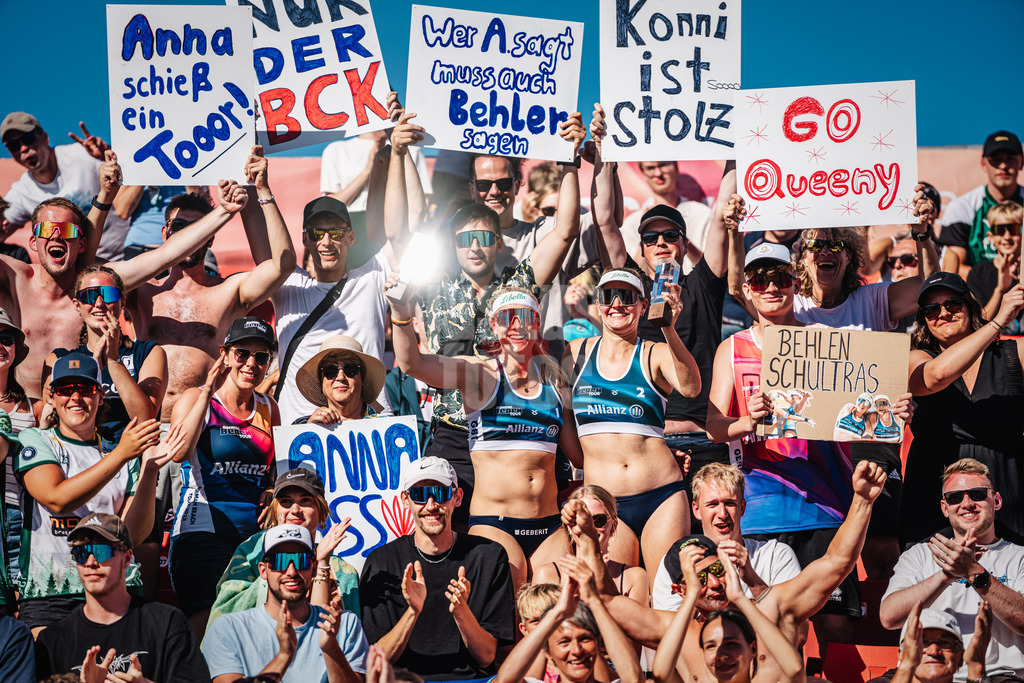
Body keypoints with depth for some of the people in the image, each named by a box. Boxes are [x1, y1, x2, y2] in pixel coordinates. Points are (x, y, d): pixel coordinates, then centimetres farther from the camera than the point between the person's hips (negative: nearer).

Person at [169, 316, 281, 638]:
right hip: (203, 528, -4)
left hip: (255, 532, 4)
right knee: (207, 621, -17)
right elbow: (179, 452, -19)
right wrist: (207, 393, -21)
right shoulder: (196, 399, 1)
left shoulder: (268, 408, 13)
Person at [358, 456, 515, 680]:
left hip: (469, 679, 0)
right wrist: (413, 611, -17)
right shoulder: (381, 562, 2)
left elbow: (486, 658, -1)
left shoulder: (490, 555, 1)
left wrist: (461, 611, -17)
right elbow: (377, 660, -2)